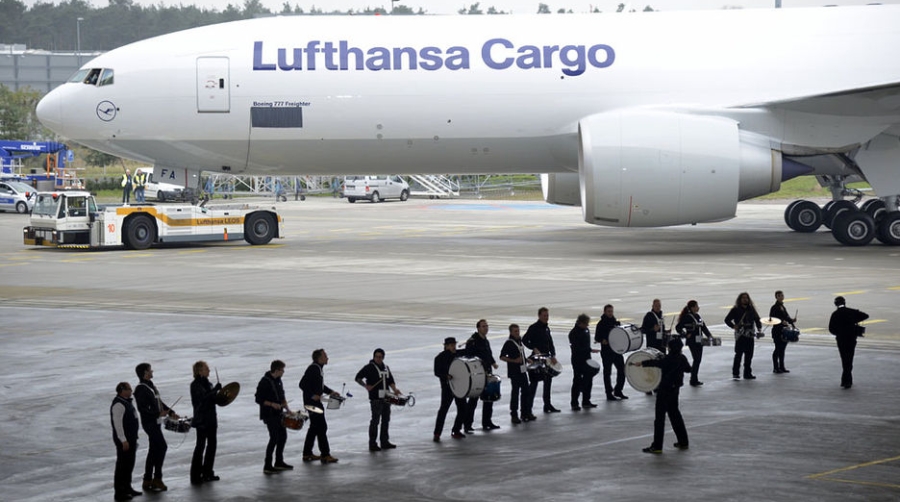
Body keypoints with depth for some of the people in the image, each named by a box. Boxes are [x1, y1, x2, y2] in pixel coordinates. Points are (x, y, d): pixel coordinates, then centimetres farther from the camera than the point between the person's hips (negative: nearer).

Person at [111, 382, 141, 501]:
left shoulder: (127, 402, 13)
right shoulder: (118, 404, -20)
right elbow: (118, 424, -24)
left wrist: (134, 438, 24)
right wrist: (123, 440, -25)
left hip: (131, 438, 10)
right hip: (124, 440, -10)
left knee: (129, 464, 19)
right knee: (122, 465, -5)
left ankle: (127, 488, 32)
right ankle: (119, 492, -1)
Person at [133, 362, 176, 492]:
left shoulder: (151, 386, 14)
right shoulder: (141, 389, -17)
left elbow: (159, 402, 21)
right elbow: (142, 408, -23)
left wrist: (171, 412, 11)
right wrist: (158, 414, -25)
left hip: (155, 422, 10)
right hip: (149, 422, -10)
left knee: (154, 450, 12)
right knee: (162, 447, -12)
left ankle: (148, 481, 18)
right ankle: (157, 478, -6)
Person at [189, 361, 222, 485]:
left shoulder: (207, 383, 12)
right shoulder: (196, 385, -12)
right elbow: (203, 398, -24)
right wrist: (215, 390, -22)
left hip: (211, 418, 8)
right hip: (201, 420, -8)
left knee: (212, 444, 11)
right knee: (200, 446, -6)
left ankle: (207, 472, 20)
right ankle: (196, 476, -2)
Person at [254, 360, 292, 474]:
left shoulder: (278, 381, 9)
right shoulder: (265, 382, -17)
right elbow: (259, 399, -17)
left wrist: (286, 408, 9)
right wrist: (272, 404, -26)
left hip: (278, 414, 9)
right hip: (269, 415, -9)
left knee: (283, 436, 13)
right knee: (274, 438, -10)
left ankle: (279, 462, 25)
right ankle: (267, 466, -5)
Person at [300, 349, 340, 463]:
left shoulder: (319, 369, 12)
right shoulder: (313, 369, -19)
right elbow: (303, 384, -23)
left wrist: (330, 392, 15)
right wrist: (312, 395, -27)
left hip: (316, 402, 11)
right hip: (312, 402, -11)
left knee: (314, 427, 16)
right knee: (321, 427, -9)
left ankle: (307, 454, 23)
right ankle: (325, 455, -7)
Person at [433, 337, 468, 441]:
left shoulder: (457, 355, 11)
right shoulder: (440, 358, -6)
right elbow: (437, 372, -11)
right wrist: (446, 376, -28)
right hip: (447, 386, -6)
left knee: (462, 409, 7)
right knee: (443, 409, -10)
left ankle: (456, 431, 23)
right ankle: (437, 434, -7)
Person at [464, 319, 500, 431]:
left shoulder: (486, 341, 15)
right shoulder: (472, 341, -12)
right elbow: (468, 358, -17)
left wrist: (493, 363, 7)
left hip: (487, 374, 8)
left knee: (489, 398, 13)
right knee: (473, 399, -6)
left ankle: (487, 422, 25)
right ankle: (467, 425, -1)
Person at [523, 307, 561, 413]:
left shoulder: (546, 328, 14)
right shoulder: (534, 328, -9)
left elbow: (550, 343, 15)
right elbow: (524, 340, -15)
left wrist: (553, 355, 2)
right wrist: (534, 348, -23)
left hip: (546, 357, 8)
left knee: (548, 380, 11)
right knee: (534, 381, -6)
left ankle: (547, 405, 19)